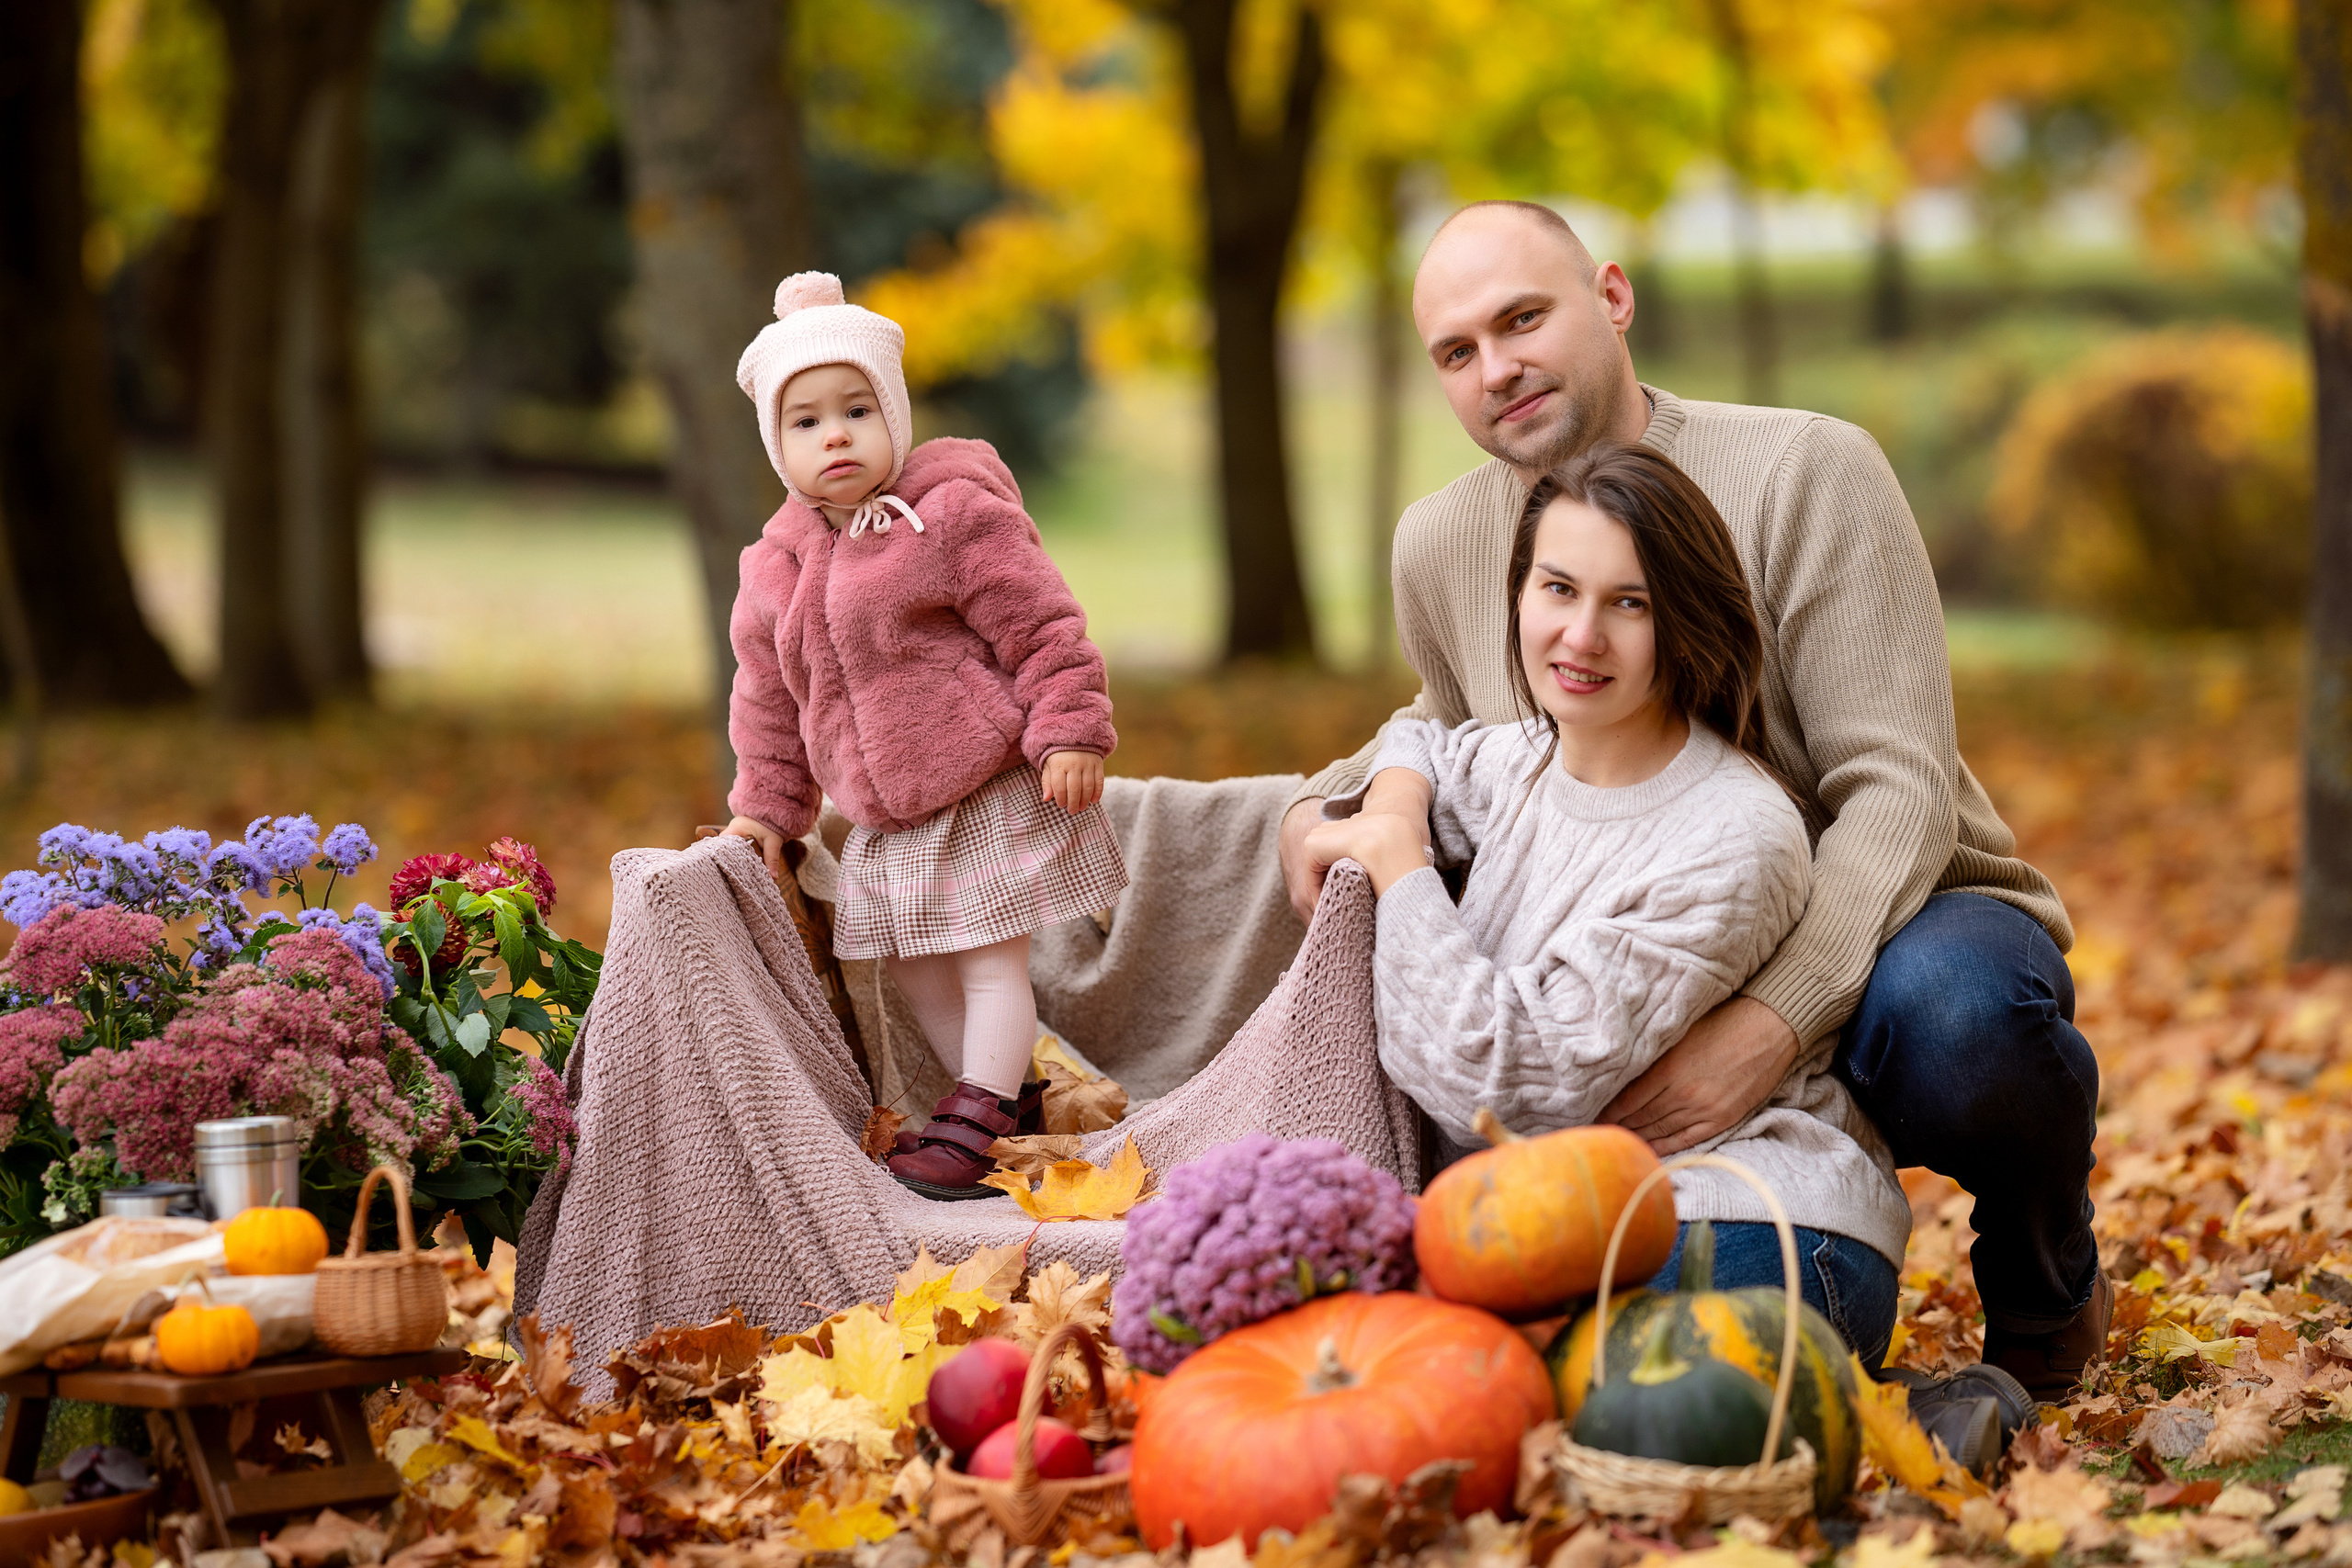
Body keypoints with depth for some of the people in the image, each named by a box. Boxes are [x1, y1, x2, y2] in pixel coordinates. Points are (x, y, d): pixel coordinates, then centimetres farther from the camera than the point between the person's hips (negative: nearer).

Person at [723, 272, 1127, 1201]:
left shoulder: (954, 515, -13)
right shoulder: (776, 566, 5)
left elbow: (1044, 628, -13)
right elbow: (767, 698, 16)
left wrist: (1069, 735, -18)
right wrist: (767, 804, 15)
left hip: (990, 795, -7)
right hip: (886, 823, 7)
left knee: (992, 960, -4)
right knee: (915, 972, 12)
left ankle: (979, 1119, 2)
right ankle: (1005, 1097, 25)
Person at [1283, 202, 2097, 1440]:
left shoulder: (1804, 472, -15)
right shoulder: (1442, 545, 1)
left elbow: (1900, 790, -23)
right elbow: (1452, 725, 24)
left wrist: (1771, 1023, -38)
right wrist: (1326, 801, 1)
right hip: (1656, 997, 6)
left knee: (1946, 1005, -40)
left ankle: (2047, 1300, -4)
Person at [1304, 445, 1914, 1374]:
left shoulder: (1735, 842, -17)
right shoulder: (1527, 762, 8)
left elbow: (1515, 1083, -20)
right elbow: (1422, 748, 35)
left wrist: (1393, 857, -9)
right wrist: (1394, 807, 10)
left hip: (1756, 1232, -8)